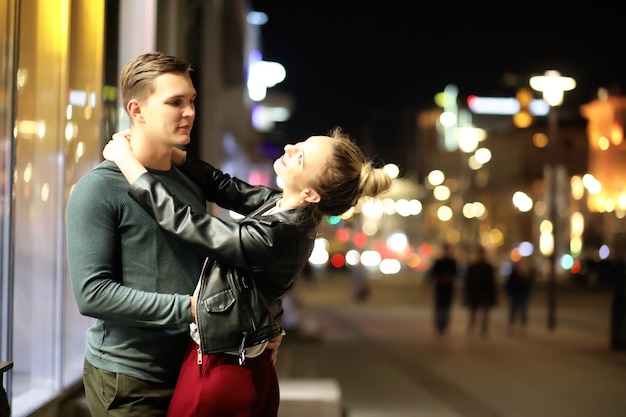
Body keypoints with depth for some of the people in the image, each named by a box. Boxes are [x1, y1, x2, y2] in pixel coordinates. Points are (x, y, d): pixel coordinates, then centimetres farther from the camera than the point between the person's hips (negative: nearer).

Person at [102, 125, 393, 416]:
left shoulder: (271, 239, -30)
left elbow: (180, 218, -24)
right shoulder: (285, 207, -6)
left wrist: (124, 157, -13)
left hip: (218, 373, -8)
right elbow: (223, 186, 6)